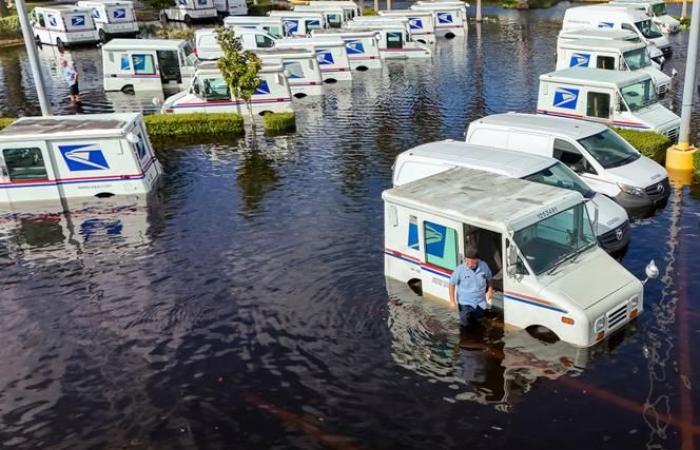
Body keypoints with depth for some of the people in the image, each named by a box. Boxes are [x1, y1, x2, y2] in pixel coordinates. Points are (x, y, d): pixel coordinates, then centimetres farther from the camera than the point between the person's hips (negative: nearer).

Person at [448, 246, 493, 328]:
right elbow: (452, 284, -9)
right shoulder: (460, 269, -21)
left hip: (480, 302, 3)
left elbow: (489, 279, 8)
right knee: (466, 324, -1)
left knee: (478, 320, 19)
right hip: (465, 302, -3)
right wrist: (452, 301, -9)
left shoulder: (484, 266, -13)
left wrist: (490, 290, -7)